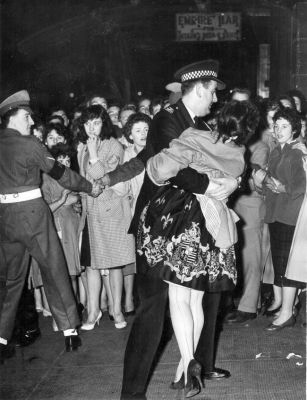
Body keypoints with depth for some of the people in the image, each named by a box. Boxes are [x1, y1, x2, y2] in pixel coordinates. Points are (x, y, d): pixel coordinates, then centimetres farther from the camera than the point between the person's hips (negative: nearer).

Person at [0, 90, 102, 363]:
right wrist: (90, 187, 6)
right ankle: (69, 331, 15)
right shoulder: (29, 144, -11)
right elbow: (60, 173, -6)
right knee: (55, 271, 7)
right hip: (32, 212, -5)